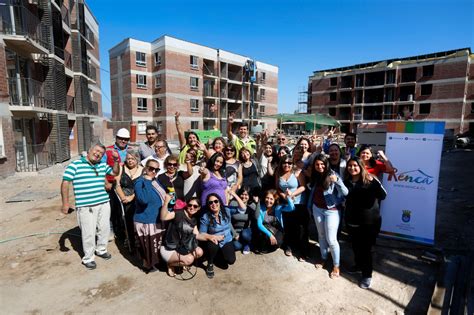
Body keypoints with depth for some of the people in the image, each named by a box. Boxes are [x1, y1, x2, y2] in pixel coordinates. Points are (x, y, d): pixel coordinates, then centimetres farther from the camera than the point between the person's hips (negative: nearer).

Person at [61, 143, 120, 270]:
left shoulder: (102, 165, 12)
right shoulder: (75, 165, -5)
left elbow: (114, 172, 24)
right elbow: (65, 183, -6)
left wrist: (116, 160, 5)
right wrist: (65, 203, -11)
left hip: (104, 203, 6)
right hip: (86, 206, -5)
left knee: (104, 228, 15)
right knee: (89, 233, 0)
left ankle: (101, 249, 38)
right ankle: (88, 258, 20)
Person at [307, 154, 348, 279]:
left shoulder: (332, 175, -18)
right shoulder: (315, 176, 0)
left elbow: (345, 192, -26)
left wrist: (337, 180, -42)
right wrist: (310, 206, 8)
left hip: (331, 211, -6)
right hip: (317, 209, 6)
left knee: (331, 240, 0)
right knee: (321, 235, 19)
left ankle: (336, 265, 19)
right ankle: (323, 258, 38)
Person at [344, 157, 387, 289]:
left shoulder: (369, 180, -13)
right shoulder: (346, 182, 0)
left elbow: (382, 196, -25)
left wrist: (375, 182, -37)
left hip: (370, 222, -4)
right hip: (352, 221, 5)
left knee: (366, 248, 6)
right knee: (356, 246, 21)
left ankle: (367, 275, 24)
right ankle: (359, 265, 45)